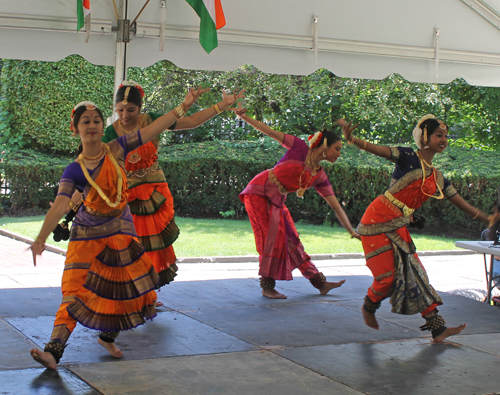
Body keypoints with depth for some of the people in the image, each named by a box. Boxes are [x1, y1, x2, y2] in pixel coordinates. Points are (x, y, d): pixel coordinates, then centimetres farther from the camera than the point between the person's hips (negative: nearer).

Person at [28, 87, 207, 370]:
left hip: (121, 231, 3)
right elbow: (60, 205, -21)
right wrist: (41, 239, -33)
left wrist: (182, 107, -12)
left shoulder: (117, 150, -5)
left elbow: (152, 131, -7)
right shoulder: (75, 170, -11)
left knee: (123, 288, 10)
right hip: (87, 233, -3)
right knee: (75, 291, -13)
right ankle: (53, 351, -18)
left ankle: (108, 337, 33)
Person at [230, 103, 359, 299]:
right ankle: (267, 287, -4)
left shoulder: (320, 177, 4)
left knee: (291, 239, 10)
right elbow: (270, 131, -10)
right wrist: (243, 116, -18)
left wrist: (352, 232, 0)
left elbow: (336, 206, 4)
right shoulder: (300, 148, -11)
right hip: (258, 192, -6)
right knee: (272, 237, -12)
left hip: (277, 201, 6)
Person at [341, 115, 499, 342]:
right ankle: (368, 309, 23)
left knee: (415, 273, 4)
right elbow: (376, 149, -24)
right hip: (378, 221, -7)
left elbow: (467, 208, 17)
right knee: (387, 276, -6)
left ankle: (438, 329, 5)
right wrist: (351, 139, -43)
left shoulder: (438, 178, 12)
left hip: (399, 228, 7)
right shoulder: (409, 157, -8)